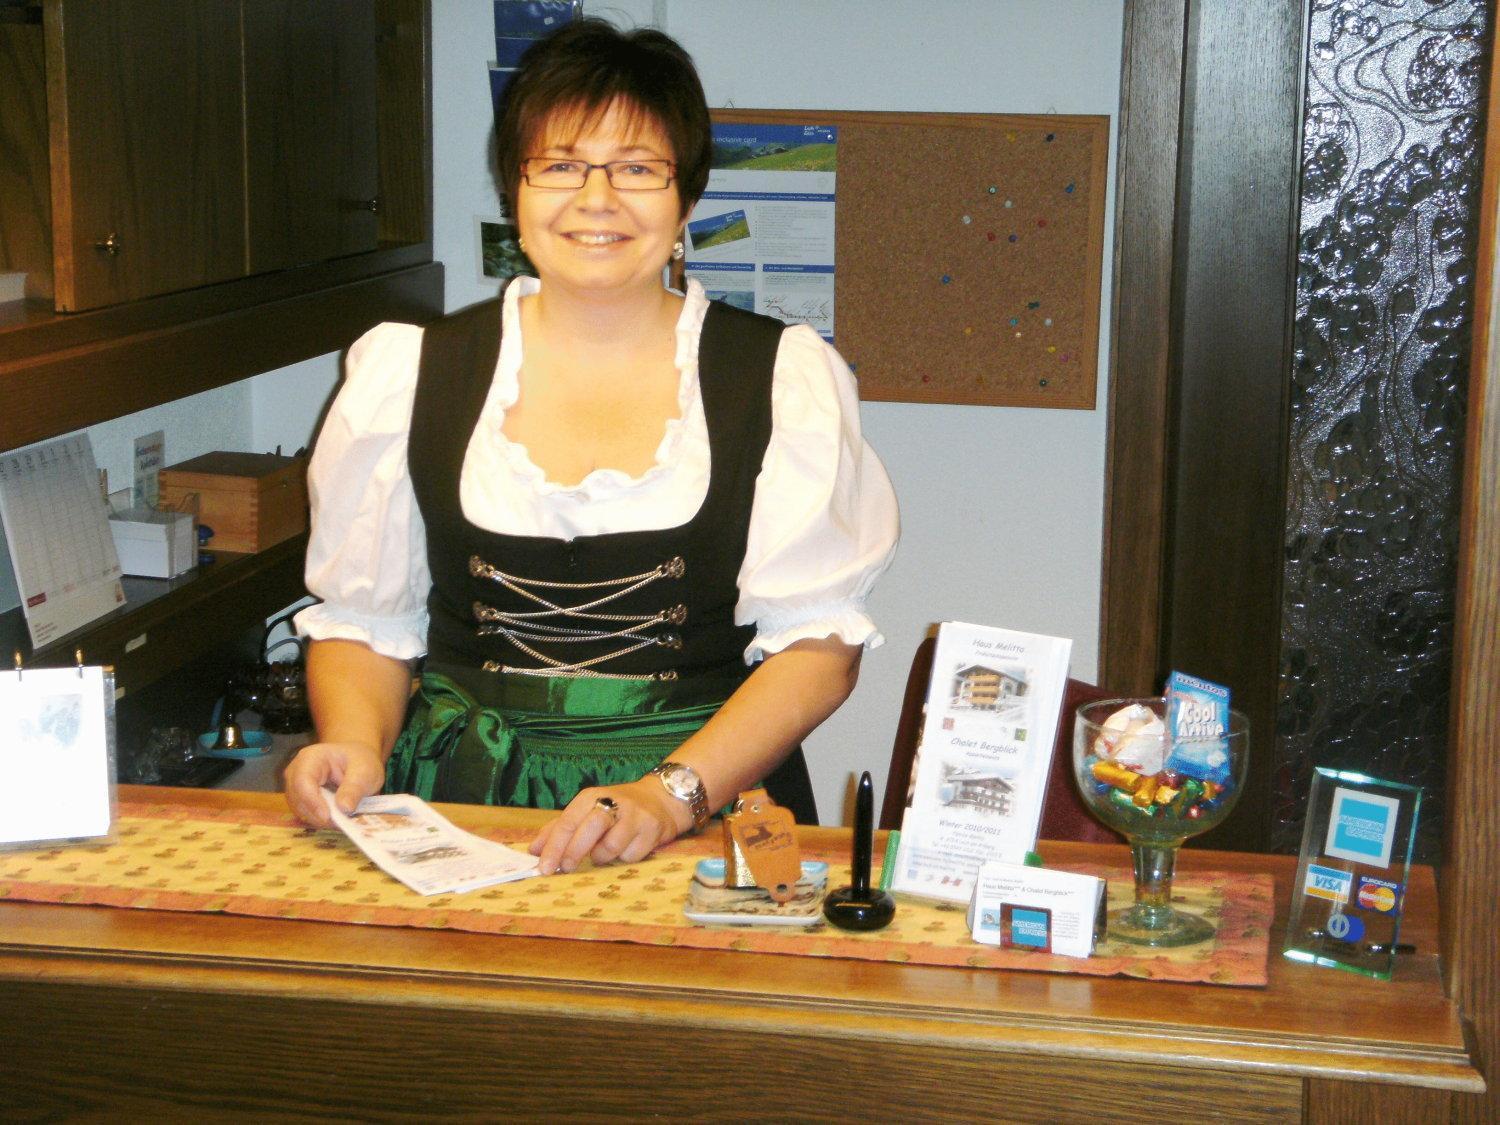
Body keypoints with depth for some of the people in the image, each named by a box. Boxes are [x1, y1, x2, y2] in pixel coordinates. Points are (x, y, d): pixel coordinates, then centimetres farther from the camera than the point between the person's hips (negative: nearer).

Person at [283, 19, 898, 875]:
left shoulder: (787, 378, 5)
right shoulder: (406, 374, 10)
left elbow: (818, 641, -2)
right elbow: (364, 621, 14)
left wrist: (670, 794, -16)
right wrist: (356, 745, -6)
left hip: (709, 807, -1)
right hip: (459, 802, 1)